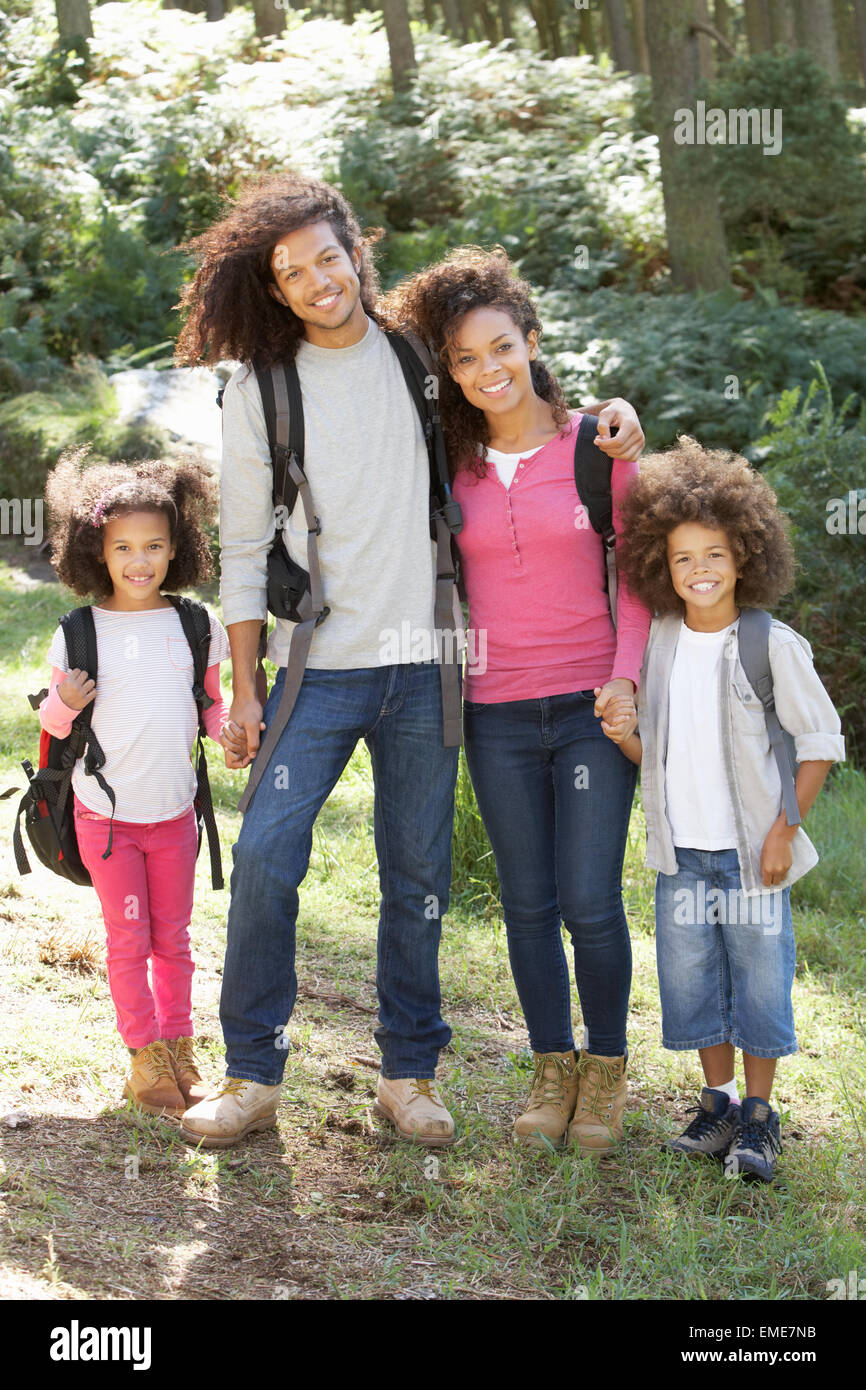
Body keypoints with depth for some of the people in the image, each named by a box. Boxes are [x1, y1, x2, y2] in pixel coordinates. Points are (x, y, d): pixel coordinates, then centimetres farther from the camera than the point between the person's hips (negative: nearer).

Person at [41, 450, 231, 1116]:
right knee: (128, 938, 4)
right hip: (106, 812, -2)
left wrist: (231, 729, -11)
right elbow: (54, 719, 3)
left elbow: (212, 704, 10)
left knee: (173, 937, 12)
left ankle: (179, 1047, 25)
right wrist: (65, 704, -19)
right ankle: (145, 1055, 16)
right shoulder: (81, 632, -6)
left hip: (175, 811, 2)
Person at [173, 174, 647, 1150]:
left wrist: (609, 410, 1)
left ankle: (409, 1073, 19)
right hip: (319, 668, -1)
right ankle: (252, 1075, 6)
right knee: (264, 857, -9)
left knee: (417, 875, 6)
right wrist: (242, 688, 2)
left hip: (423, 666, 1)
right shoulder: (259, 393, 2)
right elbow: (245, 551, 5)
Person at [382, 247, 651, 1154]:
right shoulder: (452, 462, 5)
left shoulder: (598, 444, -1)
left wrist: (625, 677, -8)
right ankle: (551, 1067, 23)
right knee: (527, 904, 8)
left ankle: (605, 1068, 14)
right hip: (497, 714, 2)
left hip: (591, 706, -2)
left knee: (590, 903, -5)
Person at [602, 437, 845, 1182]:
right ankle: (719, 1100, 26)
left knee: (761, 976, 1)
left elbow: (821, 743, -5)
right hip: (681, 848, 4)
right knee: (688, 976, 9)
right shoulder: (657, 644, 4)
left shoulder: (773, 646, -10)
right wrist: (624, 737, -8)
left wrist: (784, 830, -10)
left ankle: (760, 1115, 16)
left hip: (752, 849, -4)